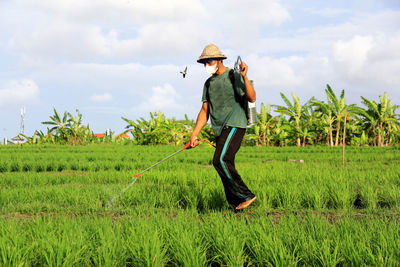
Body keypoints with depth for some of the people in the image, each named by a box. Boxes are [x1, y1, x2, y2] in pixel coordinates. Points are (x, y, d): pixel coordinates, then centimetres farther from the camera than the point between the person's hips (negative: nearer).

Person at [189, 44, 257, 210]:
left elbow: (252, 98, -13)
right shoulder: (209, 83, 18)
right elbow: (205, 111, 18)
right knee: (225, 166, 3)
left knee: (220, 160, -22)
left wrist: (245, 77, -26)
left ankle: (246, 195, -14)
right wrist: (194, 134, 11)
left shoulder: (233, 76, -2)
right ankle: (236, 206, 7)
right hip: (220, 130, 7)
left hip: (234, 125, -7)